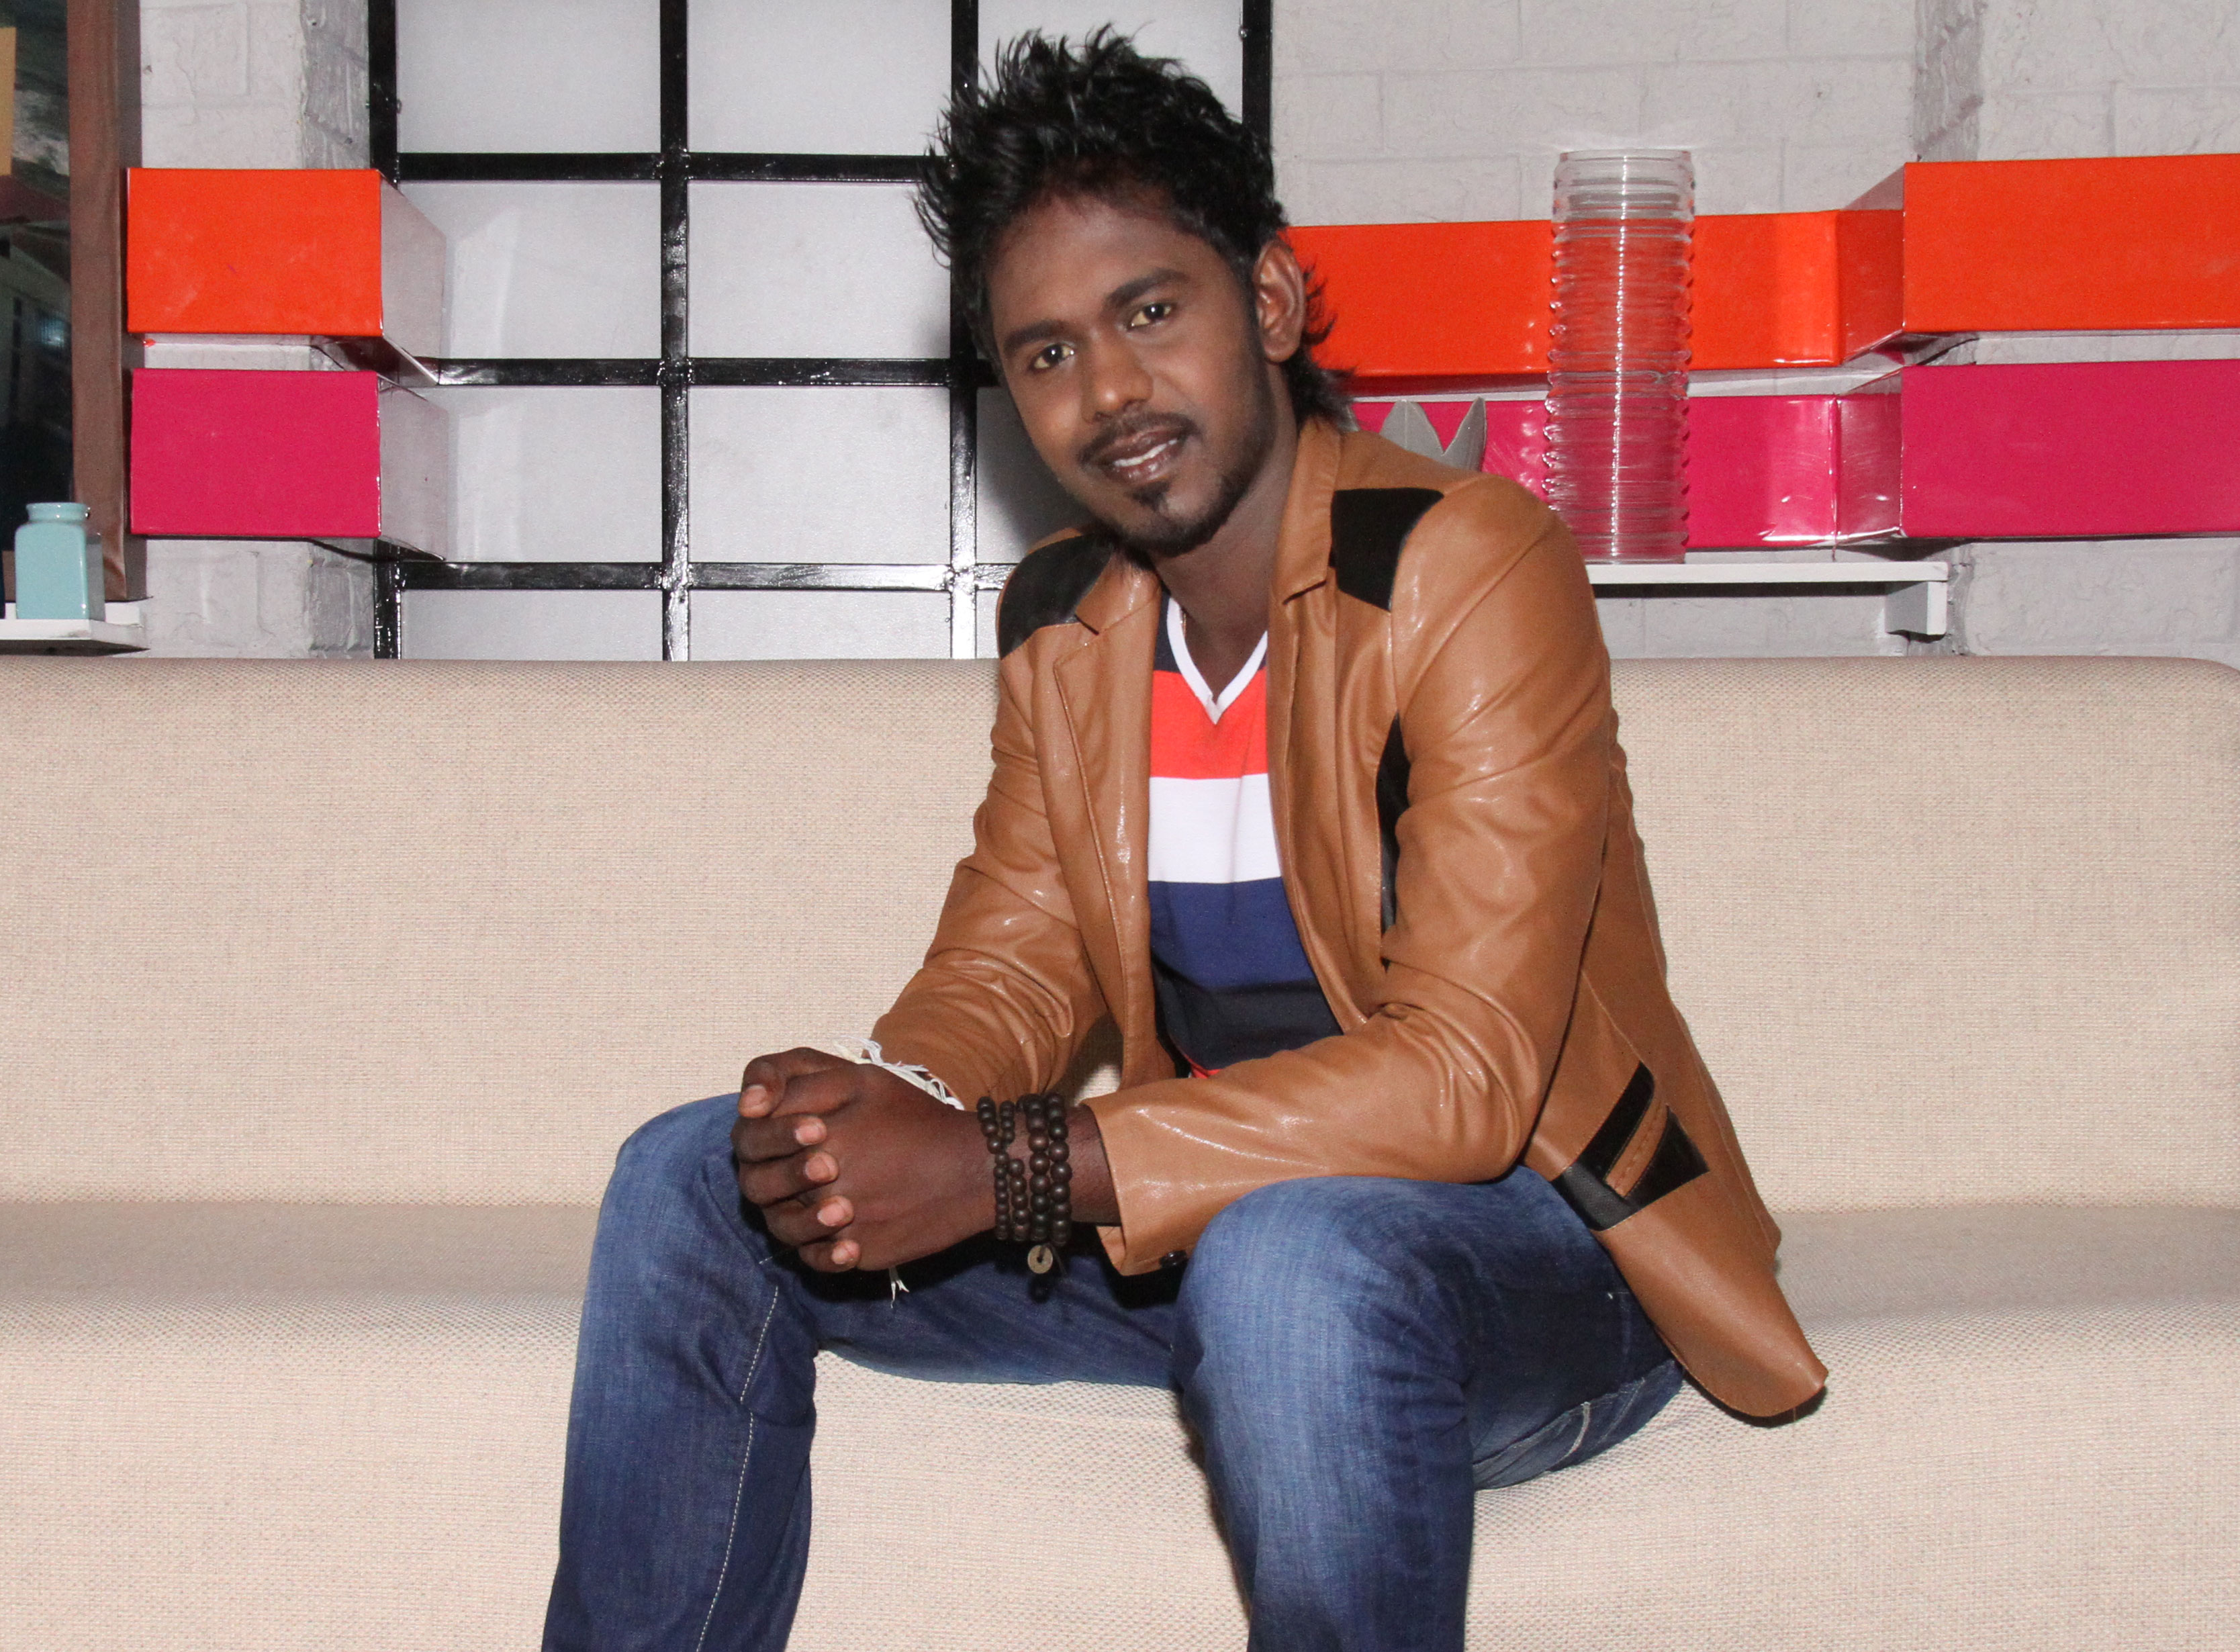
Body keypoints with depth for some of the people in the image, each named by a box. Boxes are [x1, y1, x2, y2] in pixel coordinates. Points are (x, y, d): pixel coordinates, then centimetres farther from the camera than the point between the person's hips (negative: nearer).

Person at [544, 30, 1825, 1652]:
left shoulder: (1476, 570, -18)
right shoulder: (1059, 625, 6)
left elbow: (1465, 1076, -25)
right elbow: (1012, 963, 8)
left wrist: (1006, 1170, -31)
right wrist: (875, 1103, -17)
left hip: (1532, 1246, -6)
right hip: (1214, 1212, 6)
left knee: (1289, 1253, -40)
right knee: (695, 1179, -3)